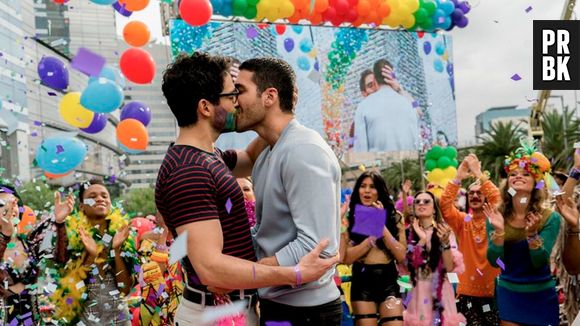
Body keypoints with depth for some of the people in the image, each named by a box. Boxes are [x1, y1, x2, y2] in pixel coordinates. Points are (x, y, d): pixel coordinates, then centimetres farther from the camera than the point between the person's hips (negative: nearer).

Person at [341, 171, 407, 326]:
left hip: (388, 281, 1)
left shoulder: (394, 217, 4)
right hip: (362, 282, 0)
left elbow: (401, 255, -6)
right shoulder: (350, 218, 1)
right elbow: (347, 258, -9)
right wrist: (373, 234, -15)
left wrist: (382, 226, -12)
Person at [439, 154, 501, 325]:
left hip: (494, 291, -1)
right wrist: (458, 178, -23)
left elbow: (499, 199, -20)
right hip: (468, 292, 1)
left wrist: (479, 173, -24)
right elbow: (444, 205, -12)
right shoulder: (462, 221, 4)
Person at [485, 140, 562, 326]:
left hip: (542, 295, -1)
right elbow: (495, 261, -12)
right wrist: (498, 230, -25)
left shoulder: (550, 218, -12)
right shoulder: (497, 216, -7)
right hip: (508, 294, 1)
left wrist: (532, 233, -31)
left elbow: (539, 263, -16)